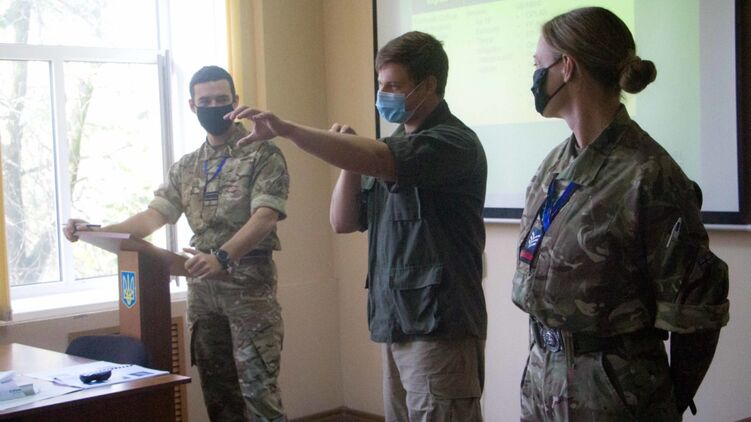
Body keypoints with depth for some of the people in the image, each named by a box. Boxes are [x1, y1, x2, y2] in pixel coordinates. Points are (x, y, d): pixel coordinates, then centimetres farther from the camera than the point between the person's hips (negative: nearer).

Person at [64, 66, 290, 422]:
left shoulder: (263, 154, -4)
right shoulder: (185, 167, 16)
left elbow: (265, 217, -16)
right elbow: (155, 215, 10)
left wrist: (222, 257, -31)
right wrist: (98, 231, -6)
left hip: (249, 282, -6)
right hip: (202, 285, 6)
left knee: (257, 388, -8)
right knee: (217, 391, 10)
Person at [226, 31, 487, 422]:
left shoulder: (454, 143, -11)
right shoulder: (393, 144, 16)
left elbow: (377, 160, -29)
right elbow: (343, 222, 13)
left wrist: (285, 128, -33)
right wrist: (350, 157, -3)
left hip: (439, 327, -7)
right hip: (396, 323, 7)